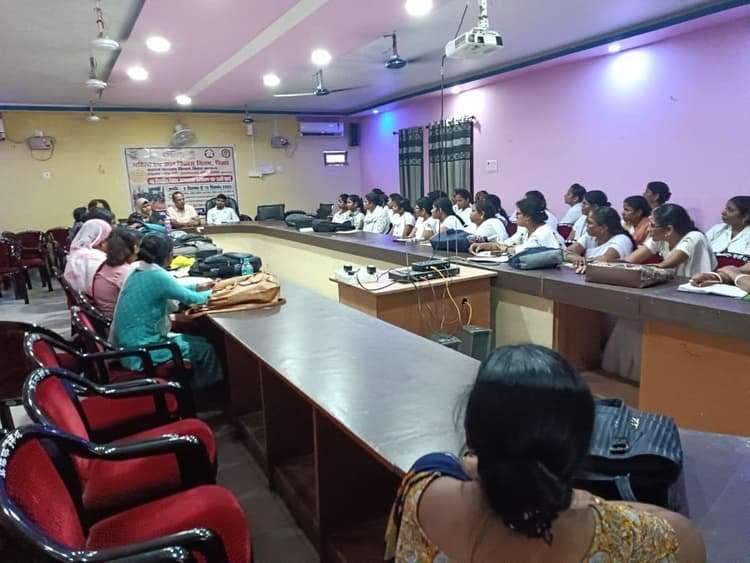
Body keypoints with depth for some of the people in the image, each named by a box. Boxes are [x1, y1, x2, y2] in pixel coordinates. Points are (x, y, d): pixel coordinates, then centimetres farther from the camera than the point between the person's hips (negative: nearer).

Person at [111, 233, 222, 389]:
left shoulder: (140, 271, 4)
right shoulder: (157, 276, -23)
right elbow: (192, 299, -12)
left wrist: (197, 287, 18)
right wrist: (212, 292, 7)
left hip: (131, 343, 9)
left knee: (200, 341, 17)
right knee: (205, 350, 3)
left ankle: (193, 389, 29)